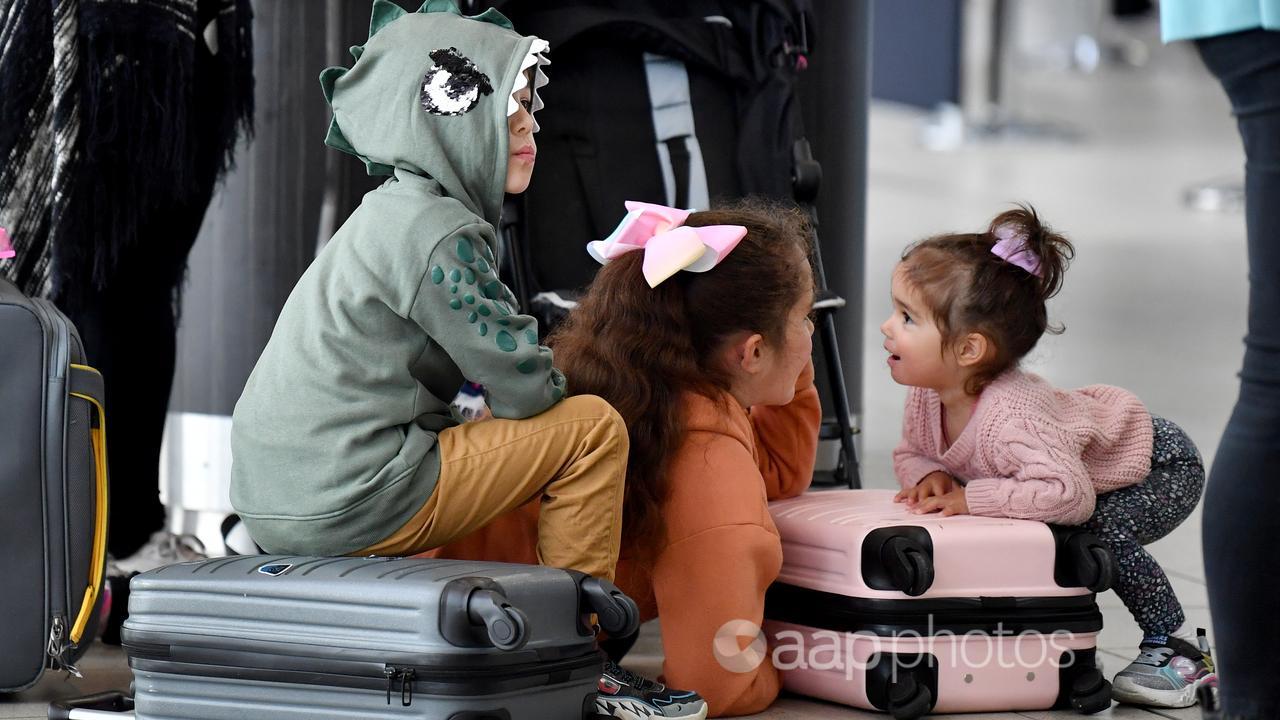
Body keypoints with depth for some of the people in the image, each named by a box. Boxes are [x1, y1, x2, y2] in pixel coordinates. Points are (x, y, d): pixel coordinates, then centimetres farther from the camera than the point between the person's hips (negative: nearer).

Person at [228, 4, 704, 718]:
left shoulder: (386, 214, 17)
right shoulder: (436, 232, -15)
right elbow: (526, 385, -13)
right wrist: (567, 386, 8)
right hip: (351, 502, -10)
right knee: (594, 427, -5)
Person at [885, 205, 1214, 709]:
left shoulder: (1010, 416, -44)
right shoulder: (926, 398, -16)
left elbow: (1070, 494, -50)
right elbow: (909, 455, 1)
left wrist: (973, 497, -45)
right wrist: (931, 477, -24)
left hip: (1163, 467, -9)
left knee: (1104, 530, -30)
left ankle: (1180, 648, -13)